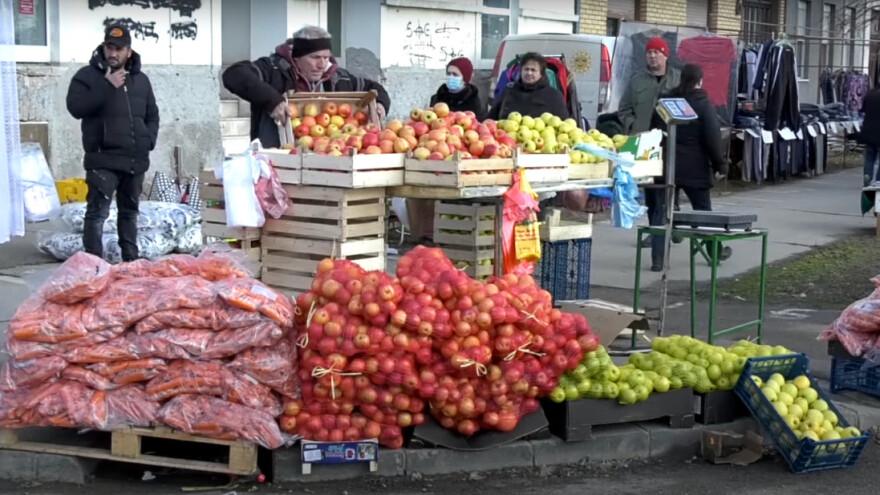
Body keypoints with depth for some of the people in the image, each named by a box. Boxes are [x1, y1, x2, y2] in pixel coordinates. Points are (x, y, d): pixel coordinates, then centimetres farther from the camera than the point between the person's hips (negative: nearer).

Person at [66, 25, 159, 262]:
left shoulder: (140, 79, 13)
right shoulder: (88, 75, -2)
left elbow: (152, 115, 22)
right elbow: (75, 107, -16)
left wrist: (149, 138, 3)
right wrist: (107, 86, -20)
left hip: (136, 159, 5)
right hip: (103, 159, -5)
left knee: (130, 211, 15)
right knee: (97, 212, -12)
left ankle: (131, 260, 23)